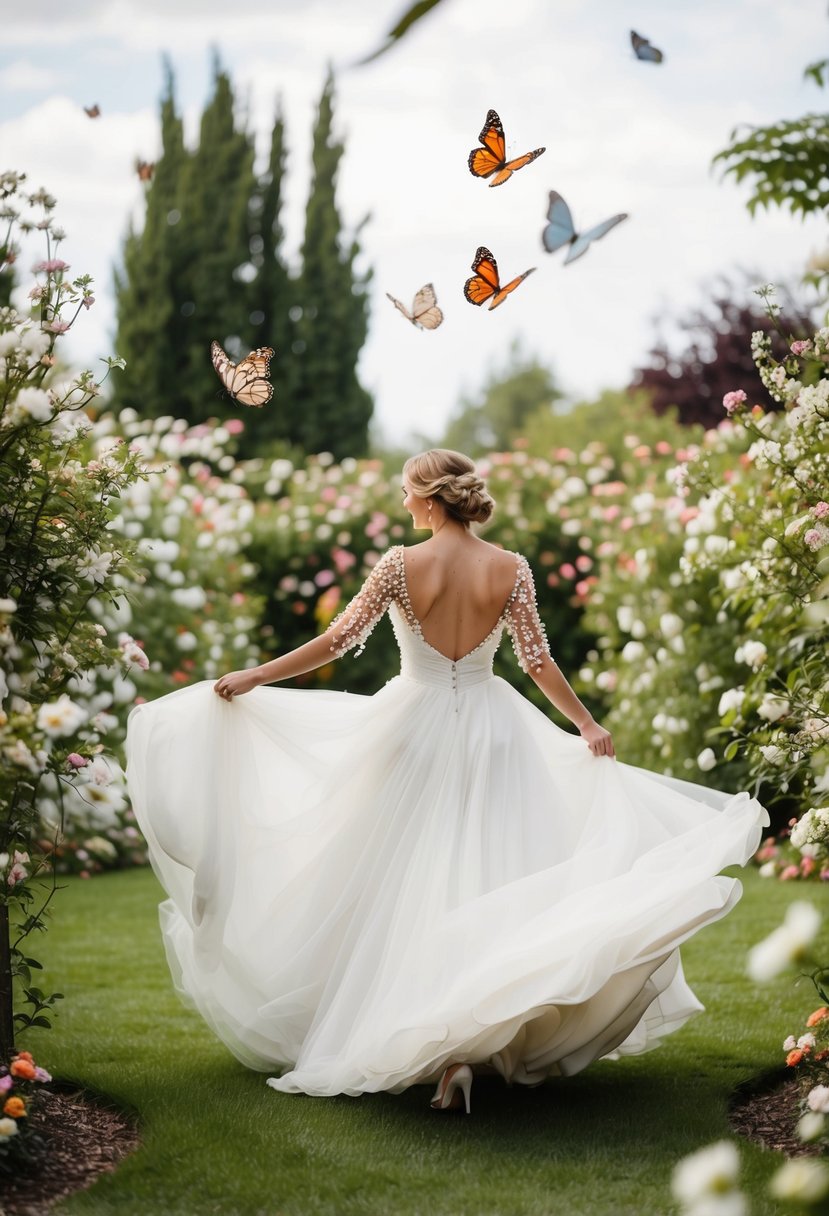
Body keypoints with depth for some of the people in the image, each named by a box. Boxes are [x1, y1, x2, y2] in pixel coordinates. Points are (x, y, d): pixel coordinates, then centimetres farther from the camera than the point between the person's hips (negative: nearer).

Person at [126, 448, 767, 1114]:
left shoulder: (400, 564, -9)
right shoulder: (511, 569, -4)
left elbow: (338, 639, -6)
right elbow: (538, 659, -2)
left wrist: (254, 677, 4)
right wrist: (588, 725, 11)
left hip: (413, 730, -1)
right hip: (489, 733, 2)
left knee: (408, 886, 8)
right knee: (485, 883, 9)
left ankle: (439, 1047, 5)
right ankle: (466, 1046, 8)